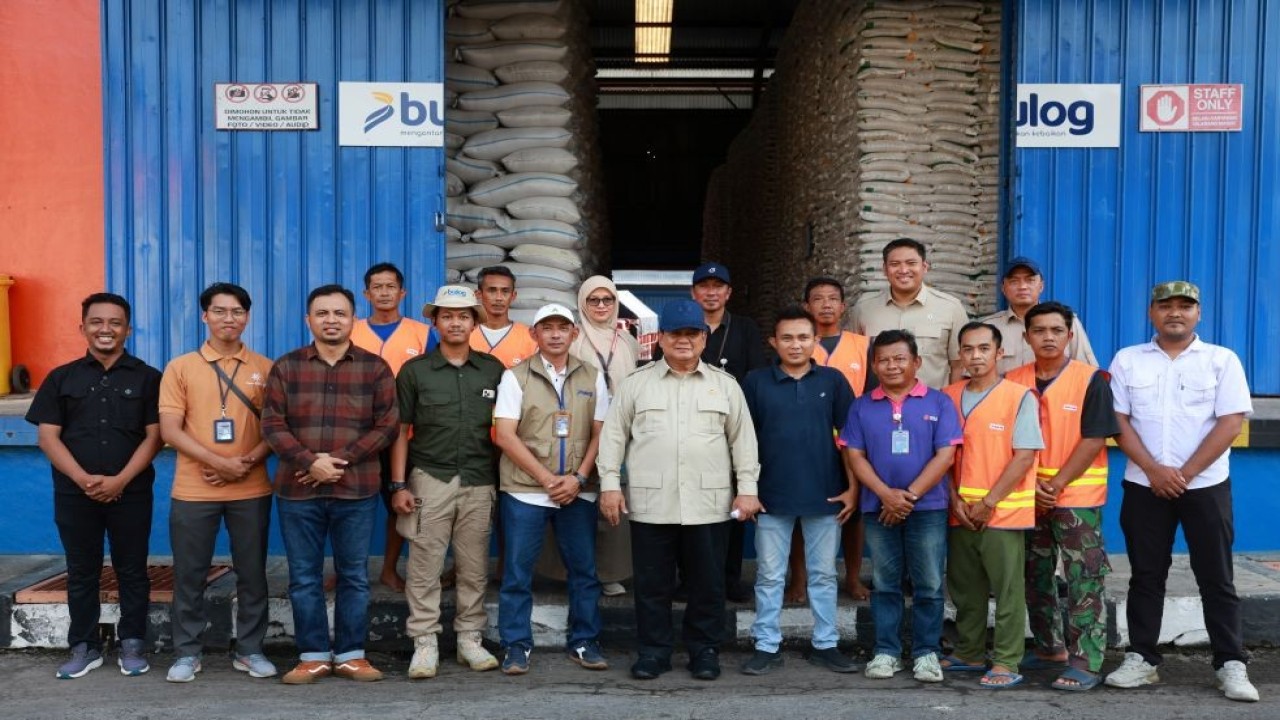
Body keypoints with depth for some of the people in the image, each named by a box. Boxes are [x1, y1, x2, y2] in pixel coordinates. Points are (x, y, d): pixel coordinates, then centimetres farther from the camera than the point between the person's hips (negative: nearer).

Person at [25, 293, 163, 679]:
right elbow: (47, 436, 1)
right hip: (74, 493, 1)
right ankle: (84, 647, 20)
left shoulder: (147, 377, 3)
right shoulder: (61, 378, 7)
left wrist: (120, 480, -14)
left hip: (131, 492, -1)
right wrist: (84, 479, -13)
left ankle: (132, 645, 17)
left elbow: (154, 436, -2)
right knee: (81, 573, 9)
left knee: (132, 571, 5)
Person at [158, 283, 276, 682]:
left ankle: (249, 649, 19)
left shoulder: (265, 368, 6)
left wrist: (249, 462, -13)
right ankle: (187, 652, 18)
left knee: (252, 573, 7)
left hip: (251, 490, 1)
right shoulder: (180, 367, 3)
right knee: (189, 575, 5)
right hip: (193, 491, -1)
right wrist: (219, 462, -15)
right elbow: (170, 430, -5)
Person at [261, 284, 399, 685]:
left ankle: (350, 655, 18)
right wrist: (310, 462, -15)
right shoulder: (286, 367, 6)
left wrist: (339, 460, -11)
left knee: (354, 576, 6)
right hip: (297, 491, 1)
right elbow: (272, 425, 0)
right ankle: (313, 656, 17)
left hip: (357, 491, 0)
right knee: (304, 578, 6)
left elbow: (387, 426, -1)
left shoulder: (375, 368, 4)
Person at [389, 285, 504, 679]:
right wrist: (398, 485, -3)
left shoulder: (493, 370, 7)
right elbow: (400, 431, 3)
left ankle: (470, 639, 19)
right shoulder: (415, 370, 3)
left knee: (474, 568, 8)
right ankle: (425, 643, 8)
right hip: (429, 480, -1)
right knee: (424, 567, -1)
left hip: (479, 483, 2)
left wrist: (505, 480, 5)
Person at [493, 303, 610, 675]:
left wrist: (578, 478, -7)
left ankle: (584, 641, 21)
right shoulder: (515, 377, 0)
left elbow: (600, 434, 7)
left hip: (578, 492, 2)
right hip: (524, 490, -2)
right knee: (517, 573, 2)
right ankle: (516, 646, 14)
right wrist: (546, 478, -12)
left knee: (584, 570, 8)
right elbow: (505, 436, -7)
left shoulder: (592, 377, 8)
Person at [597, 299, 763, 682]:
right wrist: (610, 484, -1)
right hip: (650, 503, 0)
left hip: (708, 504, 1)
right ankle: (653, 650, 20)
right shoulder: (636, 383, 6)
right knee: (652, 583, 7)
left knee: (707, 583, 8)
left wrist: (747, 488, 2)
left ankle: (705, 651, 21)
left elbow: (742, 439, 8)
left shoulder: (725, 385, 8)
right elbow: (614, 436, 5)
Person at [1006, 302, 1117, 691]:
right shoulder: (1013, 381, 4)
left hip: (1078, 495, -4)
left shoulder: (1092, 380, -7)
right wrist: (1030, 484, -8)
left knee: (1084, 581, -4)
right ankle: (1049, 647, 28)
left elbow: (1094, 439, -11)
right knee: (1036, 576, 13)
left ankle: (1085, 663, -1)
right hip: (1028, 495, 5)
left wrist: (1056, 485, -13)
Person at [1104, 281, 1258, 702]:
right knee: (1146, 576, 7)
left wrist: (1185, 473, -12)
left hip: (1205, 485, -1)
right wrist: (1154, 470, -11)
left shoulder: (1222, 360, 1)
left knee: (1216, 577, 2)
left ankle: (1231, 665, 10)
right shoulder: (1127, 360, 6)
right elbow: (1119, 420, 1)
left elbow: (1231, 422, -6)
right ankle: (1142, 659, 14)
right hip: (1144, 486, 2)